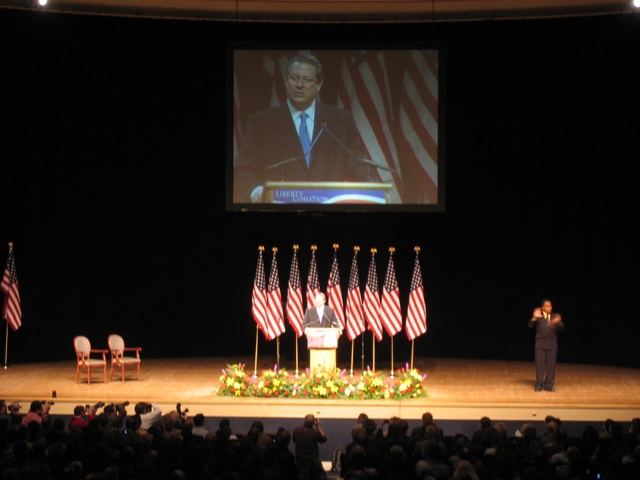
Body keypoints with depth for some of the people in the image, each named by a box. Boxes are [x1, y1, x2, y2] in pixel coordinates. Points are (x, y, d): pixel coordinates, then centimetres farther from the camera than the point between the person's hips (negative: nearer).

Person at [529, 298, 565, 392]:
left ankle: (549, 385, 10)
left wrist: (558, 322, -21)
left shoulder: (555, 316, 6)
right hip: (540, 343, -2)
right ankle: (539, 385, 9)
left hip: (552, 343, 2)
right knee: (540, 364, 1)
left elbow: (562, 329, 0)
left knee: (551, 365, 2)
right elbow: (530, 325, -8)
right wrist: (534, 318, -26)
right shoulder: (539, 316, 1)